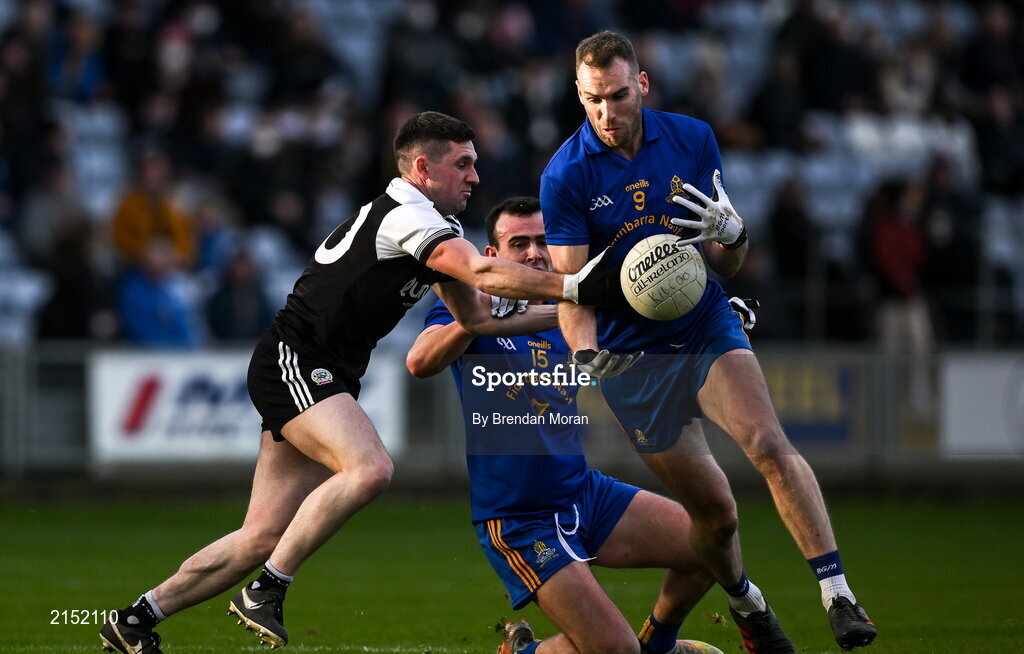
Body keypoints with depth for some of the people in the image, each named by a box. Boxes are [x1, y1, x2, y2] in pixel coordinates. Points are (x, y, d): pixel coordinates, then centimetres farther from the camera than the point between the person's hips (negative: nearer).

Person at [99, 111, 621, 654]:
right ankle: (266, 590, -22)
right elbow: (485, 274, -28)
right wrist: (574, 288, -32)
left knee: (264, 538, 5)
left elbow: (476, 316, 21)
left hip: (322, 382, 10)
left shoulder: (429, 226, 17)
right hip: (291, 364, -10)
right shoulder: (407, 215, -15)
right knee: (369, 469, -31)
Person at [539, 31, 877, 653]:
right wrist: (586, 366, -28)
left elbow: (727, 265, 5)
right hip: (631, 357, -2)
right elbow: (573, 293, -10)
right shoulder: (566, 176, -10)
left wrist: (732, 234, -18)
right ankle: (746, 603, 27)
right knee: (715, 510, -2)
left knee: (769, 443, -24)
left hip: (707, 327, 2)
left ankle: (838, 594, -25)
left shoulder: (692, 138, -1)